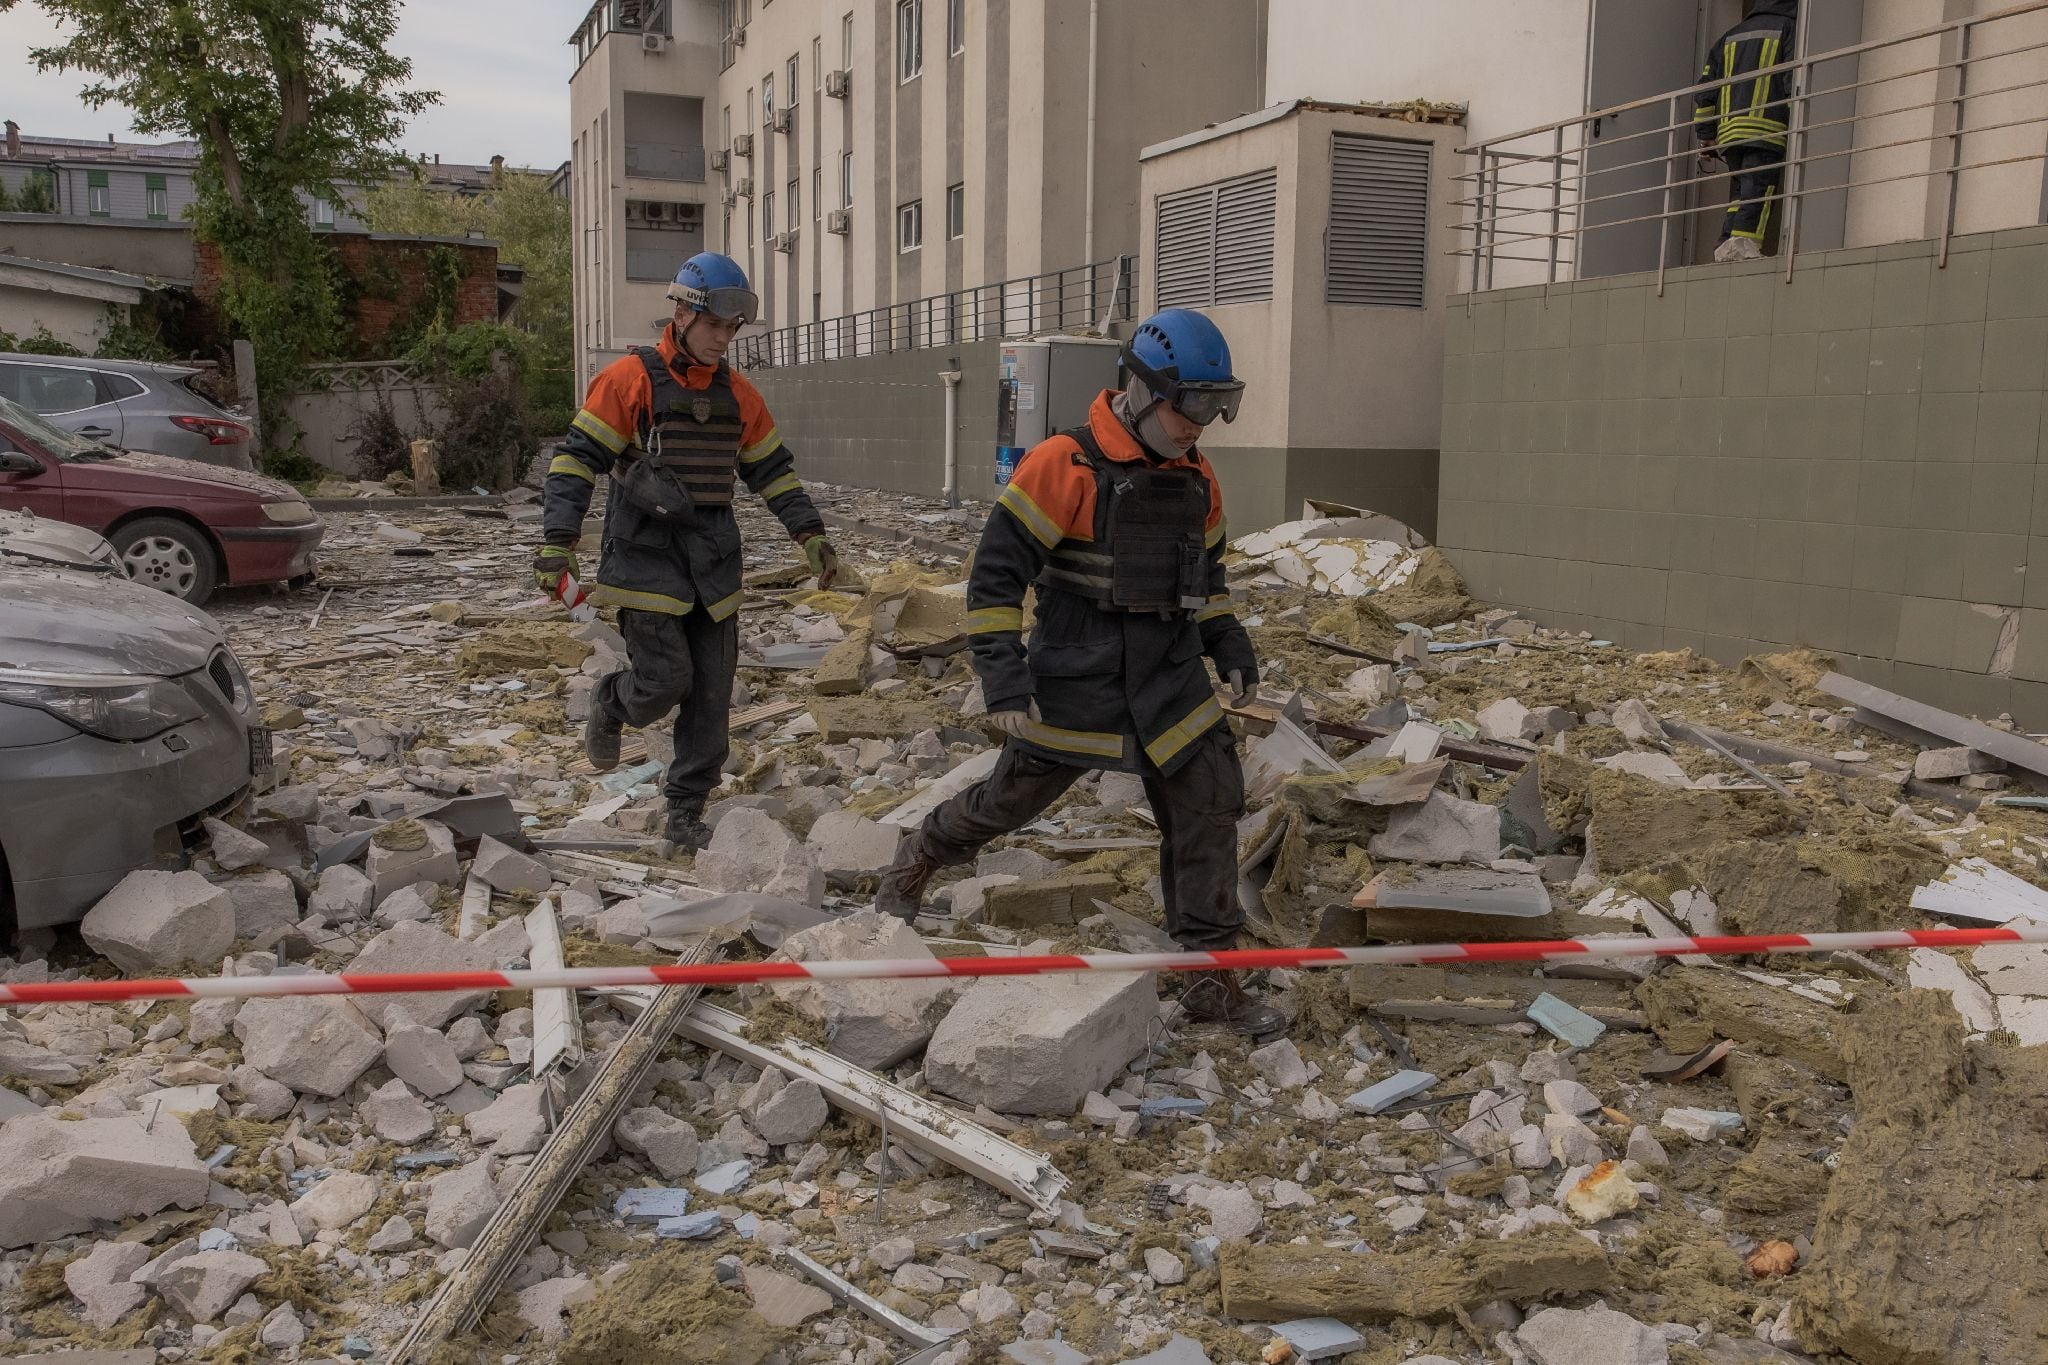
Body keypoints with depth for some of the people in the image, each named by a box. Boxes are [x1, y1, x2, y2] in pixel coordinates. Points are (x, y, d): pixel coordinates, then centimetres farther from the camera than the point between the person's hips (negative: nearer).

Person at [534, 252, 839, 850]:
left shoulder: (738, 394, 11)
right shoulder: (629, 380, -6)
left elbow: (773, 469, 18)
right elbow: (577, 459, -8)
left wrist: (810, 534, 10)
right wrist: (559, 543, -16)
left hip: (713, 564, 5)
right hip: (645, 559, -5)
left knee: (711, 695, 4)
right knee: (666, 678, -11)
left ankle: (685, 811, 16)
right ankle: (610, 702, 25)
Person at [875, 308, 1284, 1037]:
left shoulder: (1197, 481, 5)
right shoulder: (1063, 467, -17)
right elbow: (996, 572, -16)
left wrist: (1229, 645, 11)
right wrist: (1002, 674, -20)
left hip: (1173, 688, 5)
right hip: (1074, 689, -5)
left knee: (1209, 814, 0)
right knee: (1008, 800, 10)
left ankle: (1212, 979, 12)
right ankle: (919, 857, 41)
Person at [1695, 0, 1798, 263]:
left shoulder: (1731, 37, 26)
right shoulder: (1788, 29, 8)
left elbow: (1706, 88, 21)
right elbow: (1795, 81, -6)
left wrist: (1706, 135, 23)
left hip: (1729, 132, 6)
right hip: (1765, 129, -6)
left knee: (1738, 195, 9)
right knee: (1759, 192, -13)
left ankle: (1726, 250, 2)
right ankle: (1743, 242, -28)